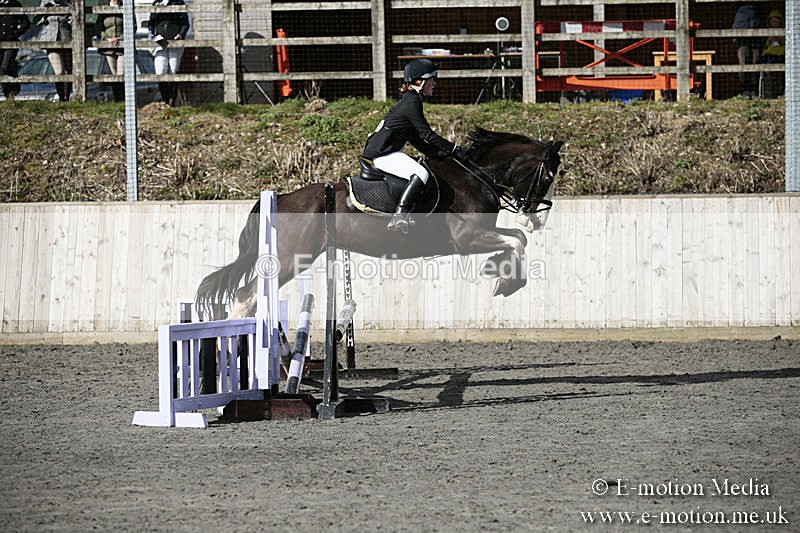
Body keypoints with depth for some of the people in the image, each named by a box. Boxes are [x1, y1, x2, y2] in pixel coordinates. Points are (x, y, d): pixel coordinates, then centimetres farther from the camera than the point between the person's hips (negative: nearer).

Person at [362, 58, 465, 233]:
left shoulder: (411, 101, 21)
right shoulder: (412, 102, -11)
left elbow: (416, 139, 22)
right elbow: (426, 134, -13)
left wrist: (438, 153, 13)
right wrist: (453, 149, -7)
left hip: (385, 153, 11)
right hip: (383, 154, -11)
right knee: (420, 174, -26)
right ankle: (399, 217, -36)